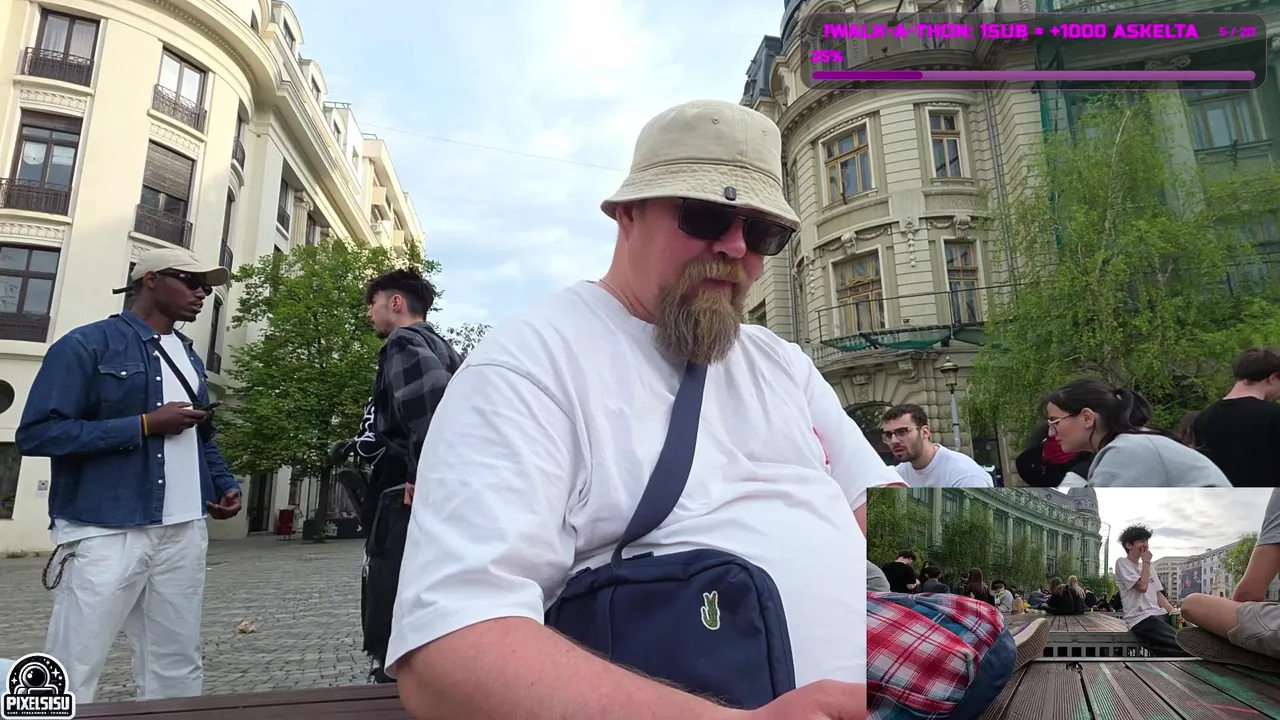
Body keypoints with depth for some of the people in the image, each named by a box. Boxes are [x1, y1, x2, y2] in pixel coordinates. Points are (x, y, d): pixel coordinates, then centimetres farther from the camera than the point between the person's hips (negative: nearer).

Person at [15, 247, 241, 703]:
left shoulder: (190, 357, 16)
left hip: (184, 532, 6)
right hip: (105, 532, -6)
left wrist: (226, 484, 7)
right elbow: (36, 434, -12)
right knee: (72, 674, 2)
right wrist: (145, 424, -15)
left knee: (177, 667, 12)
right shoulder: (87, 344, -4)